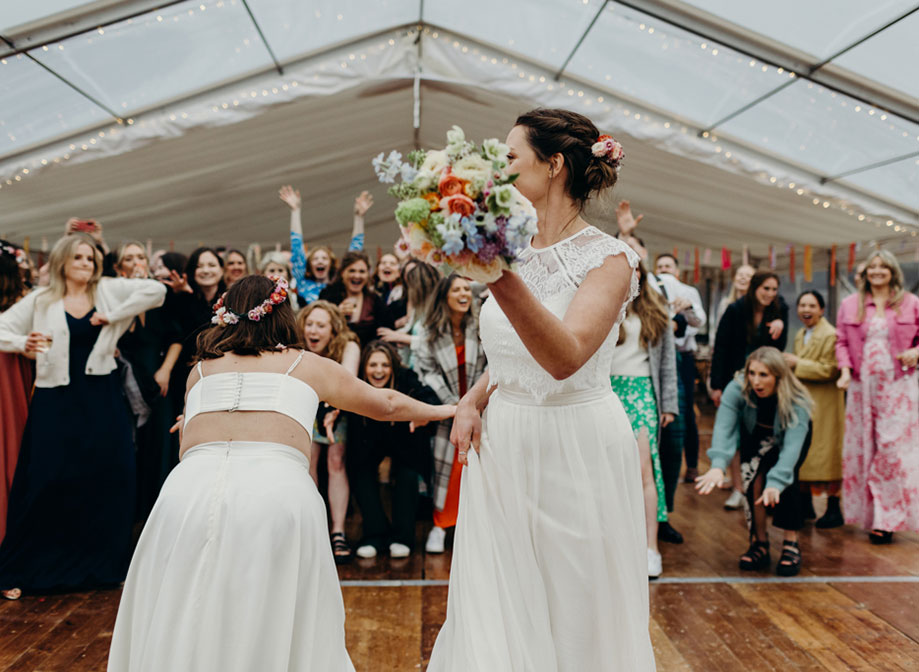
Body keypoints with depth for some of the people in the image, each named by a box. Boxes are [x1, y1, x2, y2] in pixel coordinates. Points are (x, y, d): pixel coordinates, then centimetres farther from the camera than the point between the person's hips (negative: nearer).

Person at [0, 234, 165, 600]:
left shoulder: (109, 290, 4)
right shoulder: (41, 301, 3)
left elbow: (156, 290, -5)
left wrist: (114, 315, -10)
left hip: (102, 401, 1)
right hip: (56, 402, -1)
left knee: (108, 480, 5)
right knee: (45, 481, -2)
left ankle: (104, 564, 22)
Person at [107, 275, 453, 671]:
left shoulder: (202, 367, 25)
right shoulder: (308, 365, 22)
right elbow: (387, 405, 35)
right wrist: (439, 411, 54)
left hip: (188, 490, 2)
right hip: (278, 490, -1)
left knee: (183, 627, 15)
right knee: (276, 628, 13)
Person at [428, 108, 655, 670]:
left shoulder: (607, 258, -13)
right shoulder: (514, 250, 5)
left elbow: (565, 357, -31)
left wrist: (502, 280, -43)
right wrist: (472, 401, 0)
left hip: (577, 449, -5)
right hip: (504, 445, 6)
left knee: (580, 621, 11)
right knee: (496, 619, 14)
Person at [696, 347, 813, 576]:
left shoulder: (797, 402, -36)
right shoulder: (737, 389, -33)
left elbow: (792, 445, -45)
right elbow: (724, 427, -45)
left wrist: (775, 482, -61)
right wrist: (718, 464, -63)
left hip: (786, 440, -1)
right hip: (755, 439, 1)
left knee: (785, 476, -26)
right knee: (752, 477, -21)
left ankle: (791, 543, -12)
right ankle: (759, 542, -6)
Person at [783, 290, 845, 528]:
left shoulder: (830, 335, -14)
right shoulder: (800, 335, 15)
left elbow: (828, 370, -21)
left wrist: (797, 363, -16)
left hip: (823, 404, -9)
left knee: (825, 454, -5)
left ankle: (834, 510, 4)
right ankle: (806, 504, 24)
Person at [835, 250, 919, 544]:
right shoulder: (850, 305, 10)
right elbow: (842, 342, 9)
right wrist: (845, 371, -6)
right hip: (861, 385, 2)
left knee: (894, 448, -6)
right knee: (861, 448, 3)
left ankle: (887, 519, 2)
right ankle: (867, 513, 15)